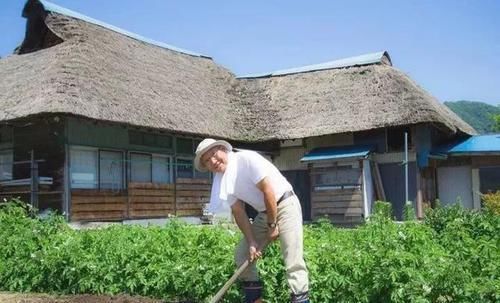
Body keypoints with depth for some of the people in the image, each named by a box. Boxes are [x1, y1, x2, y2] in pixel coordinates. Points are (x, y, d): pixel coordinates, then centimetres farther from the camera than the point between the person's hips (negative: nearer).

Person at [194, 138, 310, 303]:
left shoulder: (246, 158, -20)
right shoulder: (219, 180, 1)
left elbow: (268, 190, -22)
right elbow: (238, 212, 2)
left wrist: (272, 225, -16)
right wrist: (251, 241, -6)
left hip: (285, 204, -8)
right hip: (263, 213, 8)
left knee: (293, 259, -16)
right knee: (241, 255, 7)